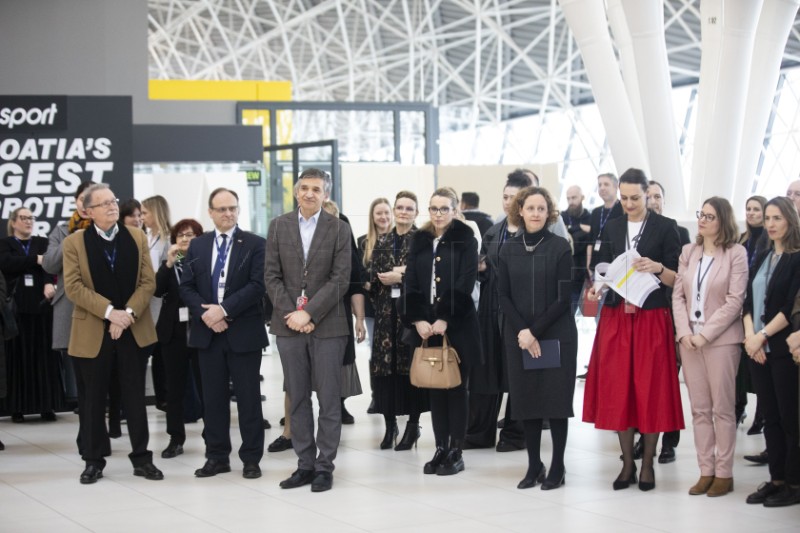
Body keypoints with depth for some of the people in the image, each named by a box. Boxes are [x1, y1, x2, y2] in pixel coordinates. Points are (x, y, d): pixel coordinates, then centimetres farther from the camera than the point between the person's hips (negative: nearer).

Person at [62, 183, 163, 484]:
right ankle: (93, 460, 15)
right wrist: (110, 312, -19)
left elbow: (148, 282, 1)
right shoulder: (74, 243, -1)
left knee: (135, 396, 6)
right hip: (92, 332, -1)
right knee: (92, 399, 5)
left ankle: (141, 458, 13)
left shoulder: (137, 238, 6)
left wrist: (128, 313, -14)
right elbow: (73, 287, -9)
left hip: (134, 329, 2)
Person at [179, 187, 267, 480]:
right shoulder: (197, 245, 10)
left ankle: (251, 458, 9)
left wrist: (224, 310, -18)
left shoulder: (255, 244, -2)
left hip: (244, 332, -3)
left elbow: (257, 285, -11)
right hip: (207, 332, 3)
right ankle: (217, 456, 16)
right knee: (213, 398, 8)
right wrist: (204, 313, -11)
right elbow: (186, 286, 6)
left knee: (248, 398, 2)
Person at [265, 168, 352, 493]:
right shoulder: (279, 226, 8)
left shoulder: (339, 229, 1)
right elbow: (272, 276, 4)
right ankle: (305, 464, 14)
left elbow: (340, 279, -6)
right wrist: (290, 314, -9)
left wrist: (308, 313, -14)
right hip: (288, 324, 2)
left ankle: (324, 466, 8)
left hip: (327, 325, -2)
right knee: (297, 399, 7)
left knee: (329, 399, 1)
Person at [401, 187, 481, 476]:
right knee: (435, 389, 6)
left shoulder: (465, 240, -1)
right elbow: (411, 284, 6)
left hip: (458, 326, -4)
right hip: (426, 326, 4)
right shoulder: (419, 241, 11)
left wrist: (445, 319, -16)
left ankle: (456, 452, 6)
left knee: (456, 389, 0)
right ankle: (440, 449, 12)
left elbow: (465, 284, -10)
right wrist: (417, 319, -8)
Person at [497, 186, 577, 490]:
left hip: (556, 336, -3)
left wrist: (535, 331, -13)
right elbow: (503, 296, 4)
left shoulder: (560, 248, -4)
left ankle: (557, 468, 7)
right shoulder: (509, 250, 6)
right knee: (526, 400, 5)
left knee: (556, 399, 0)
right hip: (518, 337, 3)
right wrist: (522, 331, -9)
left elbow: (564, 298, -7)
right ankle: (534, 466, 14)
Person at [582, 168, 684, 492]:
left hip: (652, 318, -3)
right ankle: (627, 462, 13)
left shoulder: (665, 227, -1)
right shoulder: (611, 228, 10)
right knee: (616, 388, 3)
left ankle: (647, 463, 9)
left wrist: (658, 268, -22)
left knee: (651, 389, 0)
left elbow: (676, 279, -2)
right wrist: (596, 288, -8)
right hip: (616, 317, 3)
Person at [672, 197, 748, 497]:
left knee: (722, 408, 0)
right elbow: (678, 295, 7)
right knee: (699, 409, 6)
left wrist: (705, 334, -13)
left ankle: (724, 473, 6)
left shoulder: (736, 253, -4)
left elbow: (735, 301, -10)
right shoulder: (688, 252, 10)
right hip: (689, 339, 4)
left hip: (720, 338, -4)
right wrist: (684, 332, -6)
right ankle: (706, 471, 11)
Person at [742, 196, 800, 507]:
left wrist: (762, 336, -14)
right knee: (770, 416, 8)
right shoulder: (762, 259, 15)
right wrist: (749, 335, -5)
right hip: (758, 349, 6)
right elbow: (749, 301, 10)